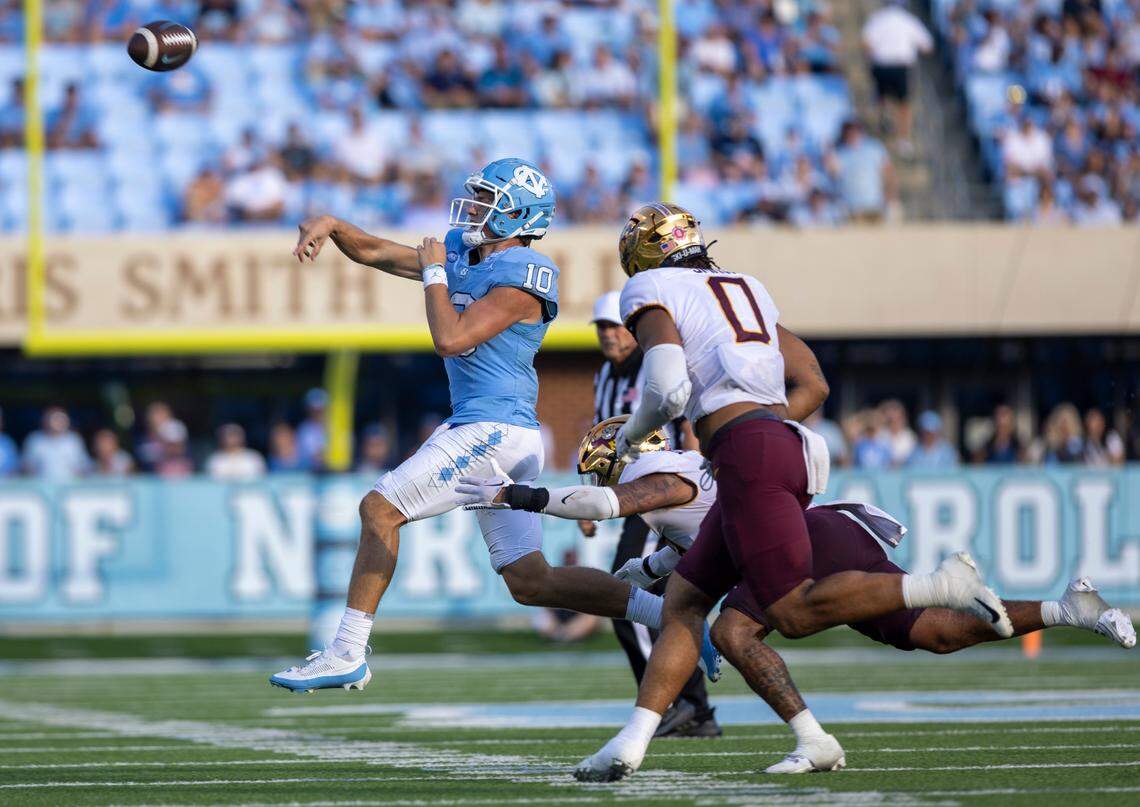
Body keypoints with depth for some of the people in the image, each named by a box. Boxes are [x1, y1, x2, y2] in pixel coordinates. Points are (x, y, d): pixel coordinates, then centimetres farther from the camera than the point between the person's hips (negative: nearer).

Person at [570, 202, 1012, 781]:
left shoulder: (651, 293, 5)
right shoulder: (745, 289, 27)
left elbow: (668, 389, -11)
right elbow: (813, 385, 26)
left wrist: (631, 435, 10)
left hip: (747, 454, -9)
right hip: (789, 445, 9)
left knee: (794, 613, -12)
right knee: (684, 599, 12)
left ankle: (944, 585, -21)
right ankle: (632, 742, 5)